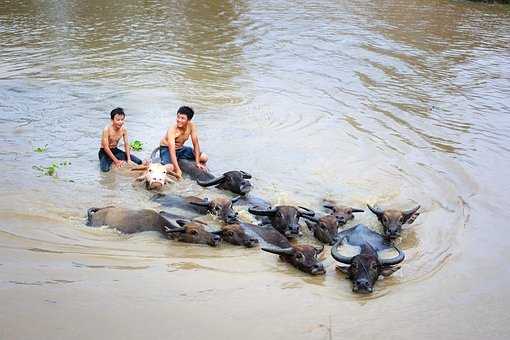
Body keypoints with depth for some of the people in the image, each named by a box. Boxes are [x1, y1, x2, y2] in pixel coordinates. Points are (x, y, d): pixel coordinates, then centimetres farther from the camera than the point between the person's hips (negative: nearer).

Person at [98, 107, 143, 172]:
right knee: (105, 169, -35)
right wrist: (116, 161, -26)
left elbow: (126, 145, -3)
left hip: (115, 150, 5)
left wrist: (129, 159, -16)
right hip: (104, 152, -5)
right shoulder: (107, 129, -24)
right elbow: (106, 147, -25)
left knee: (139, 162, -4)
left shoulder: (124, 129, -8)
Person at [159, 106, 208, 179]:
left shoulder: (191, 126, -17)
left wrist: (197, 163, -17)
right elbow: (172, 151, -37)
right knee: (170, 168, -35)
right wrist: (177, 170, -44)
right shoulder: (172, 130, -31)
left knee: (204, 157, -8)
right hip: (166, 149, -5)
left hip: (180, 148, 5)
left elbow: (196, 144, -11)